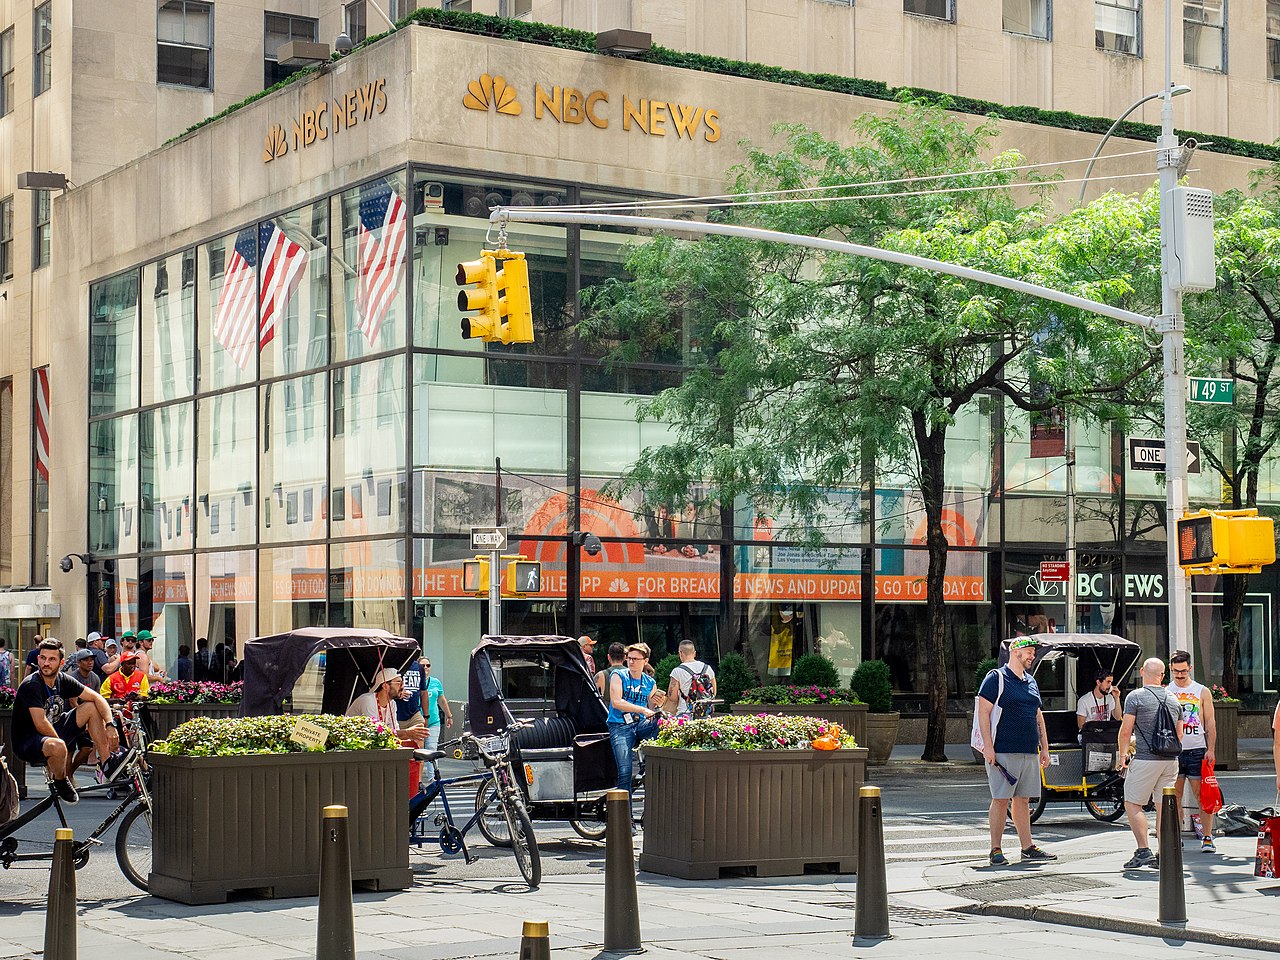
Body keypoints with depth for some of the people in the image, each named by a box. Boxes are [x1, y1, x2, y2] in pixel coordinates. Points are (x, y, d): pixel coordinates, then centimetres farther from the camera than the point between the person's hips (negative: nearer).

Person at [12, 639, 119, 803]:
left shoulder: (63, 680, -1)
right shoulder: (31, 686, -22)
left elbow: (97, 698, 0)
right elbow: (41, 724, -28)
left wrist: (110, 726, -14)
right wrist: (61, 743, -18)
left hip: (54, 732, 7)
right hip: (28, 743, -7)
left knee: (91, 708, -2)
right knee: (58, 747, -41)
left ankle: (107, 764, -4)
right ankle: (60, 782, -7)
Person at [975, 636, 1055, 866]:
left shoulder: (1031, 682, 19)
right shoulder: (996, 678, -4)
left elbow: (1038, 716, 24)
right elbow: (983, 712, -9)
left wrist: (1044, 748, 18)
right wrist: (988, 746, -15)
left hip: (1029, 752, 7)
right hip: (1003, 751, -7)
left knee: (1023, 800, 10)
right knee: (1000, 800, -4)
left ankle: (1028, 847, 13)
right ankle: (996, 850, 0)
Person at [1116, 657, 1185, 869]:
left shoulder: (1135, 697, -5)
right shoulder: (1173, 700, 12)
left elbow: (1126, 731, -8)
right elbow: (1179, 734, 17)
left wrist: (1122, 756, 4)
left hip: (1145, 760, -6)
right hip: (1171, 760, 6)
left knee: (1132, 804, 2)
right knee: (1164, 806, 9)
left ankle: (1144, 850, -9)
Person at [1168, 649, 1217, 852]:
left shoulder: (1202, 692, 6)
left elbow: (1210, 722, 6)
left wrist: (1210, 749, -3)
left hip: (1197, 750, -1)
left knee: (1201, 794, -3)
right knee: (1175, 795, 4)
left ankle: (1207, 838, 0)